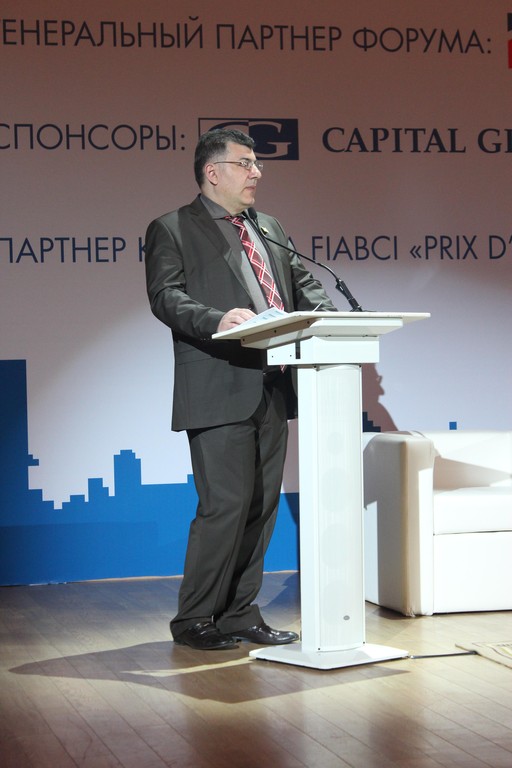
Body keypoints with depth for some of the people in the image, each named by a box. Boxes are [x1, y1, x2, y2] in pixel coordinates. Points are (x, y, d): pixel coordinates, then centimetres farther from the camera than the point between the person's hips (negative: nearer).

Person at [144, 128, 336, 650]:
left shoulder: (269, 229, 22)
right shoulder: (170, 230, 1)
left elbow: (303, 286, 21)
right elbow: (166, 297, -12)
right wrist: (218, 320, -29)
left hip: (272, 391, 7)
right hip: (220, 392, -7)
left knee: (261, 507, 9)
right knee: (225, 504, -10)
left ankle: (239, 614, 20)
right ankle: (193, 620, 4)